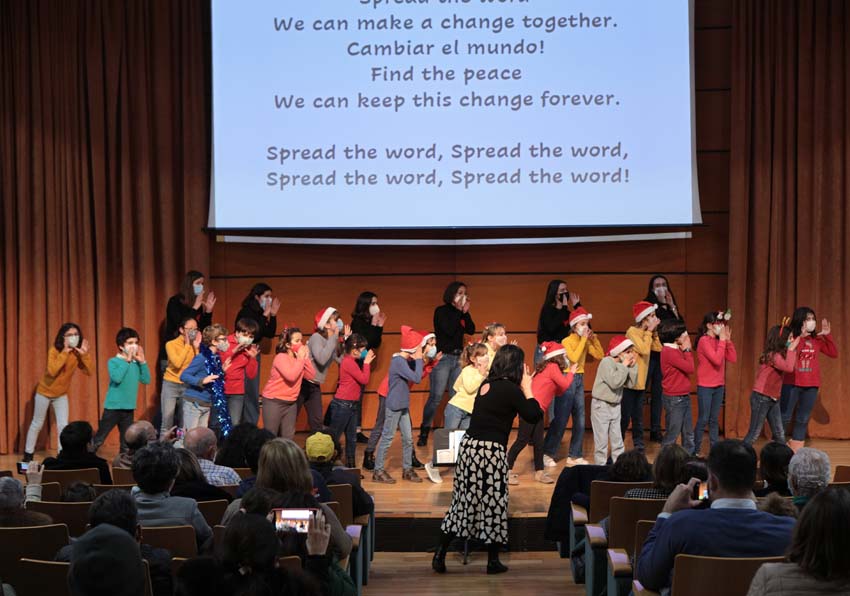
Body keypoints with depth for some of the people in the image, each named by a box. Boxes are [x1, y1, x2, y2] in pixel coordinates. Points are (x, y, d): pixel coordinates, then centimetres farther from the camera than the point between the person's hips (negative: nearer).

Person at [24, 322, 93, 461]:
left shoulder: (78, 353, -12)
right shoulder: (54, 350, -24)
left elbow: (90, 372, -19)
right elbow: (52, 371, -39)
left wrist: (85, 354, -30)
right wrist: (64, 352, -40)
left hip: (61, 395, 3)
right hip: (45, 392, -3)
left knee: (63, 426, -3)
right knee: (37, 424, 10)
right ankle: (28, 454, 24)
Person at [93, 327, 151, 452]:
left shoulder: (136, 363, 5)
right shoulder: (113, 361, -9)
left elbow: (146, 380, 2)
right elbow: (117, 378, -26)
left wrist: (142, 362, -5)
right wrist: (127, 360, -19)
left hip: (129, 408, 5)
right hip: (113, 407, -5)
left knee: (127, 443, 12)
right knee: (98, 440, 0)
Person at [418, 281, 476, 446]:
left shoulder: (461, 312, 12)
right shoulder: (441, 311, -4)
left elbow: (471, 330, 1)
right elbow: (449, 330, -17)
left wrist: (466, 312, -6)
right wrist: (458, 311, -11)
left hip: (458, 358, 6)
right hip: (443, 357, -6)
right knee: (435, 397, -8)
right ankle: (424, 433, -3)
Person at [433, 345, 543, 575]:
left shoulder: (487, 384, 11)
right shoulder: (511, 389, -10)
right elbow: (534, 416, -7)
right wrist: (527, 389, 4)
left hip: (469, 445, 7)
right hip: (491, 451, -7)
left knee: (463, 500, 12)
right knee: (493, 503, 5)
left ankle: (440, 555, 11)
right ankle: (493, 560, 12)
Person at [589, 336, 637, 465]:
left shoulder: (622, 364, 4)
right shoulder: (607, 362, -18)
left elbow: (630, 384, 0)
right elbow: (615, 382, -29)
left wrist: (633, 366, -6)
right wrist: (624, 366, -21)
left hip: (615, 406, 7)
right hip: (601, 405, -7)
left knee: (617, 440, 9)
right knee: (601, 441, -3)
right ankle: (600, 467, 3)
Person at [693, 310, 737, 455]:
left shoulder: (719, 341, 7)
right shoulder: (704, 341, -15)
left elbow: (733, 358, 3)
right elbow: (717, 360, -24)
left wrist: (728, 340, -3)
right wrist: (722, 340, -18)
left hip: (719, 386, 7)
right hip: (705, 386, -7)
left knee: (715, 420, 11)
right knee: (703, 420, -4)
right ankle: (694, 451, 3)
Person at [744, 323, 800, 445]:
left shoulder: (778, 354, 9)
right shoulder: (773, 355, -20)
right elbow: (788, 367, -31)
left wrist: (793, 349, 5)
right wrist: (791, 349, -22)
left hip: (772, 399, 9)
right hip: (761, 398, -9)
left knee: (779, 434, 9)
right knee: (754, 433, -4)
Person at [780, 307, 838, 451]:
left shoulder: (817, 339, 8)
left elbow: (834, 354, 7)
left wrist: (828, 335, -4)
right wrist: (801, 337, -24)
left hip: (811, 385, 5)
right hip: (791, 384, -4)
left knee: (803, 419, 9)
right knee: (785, 417, -2)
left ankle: (797, 450, 15)